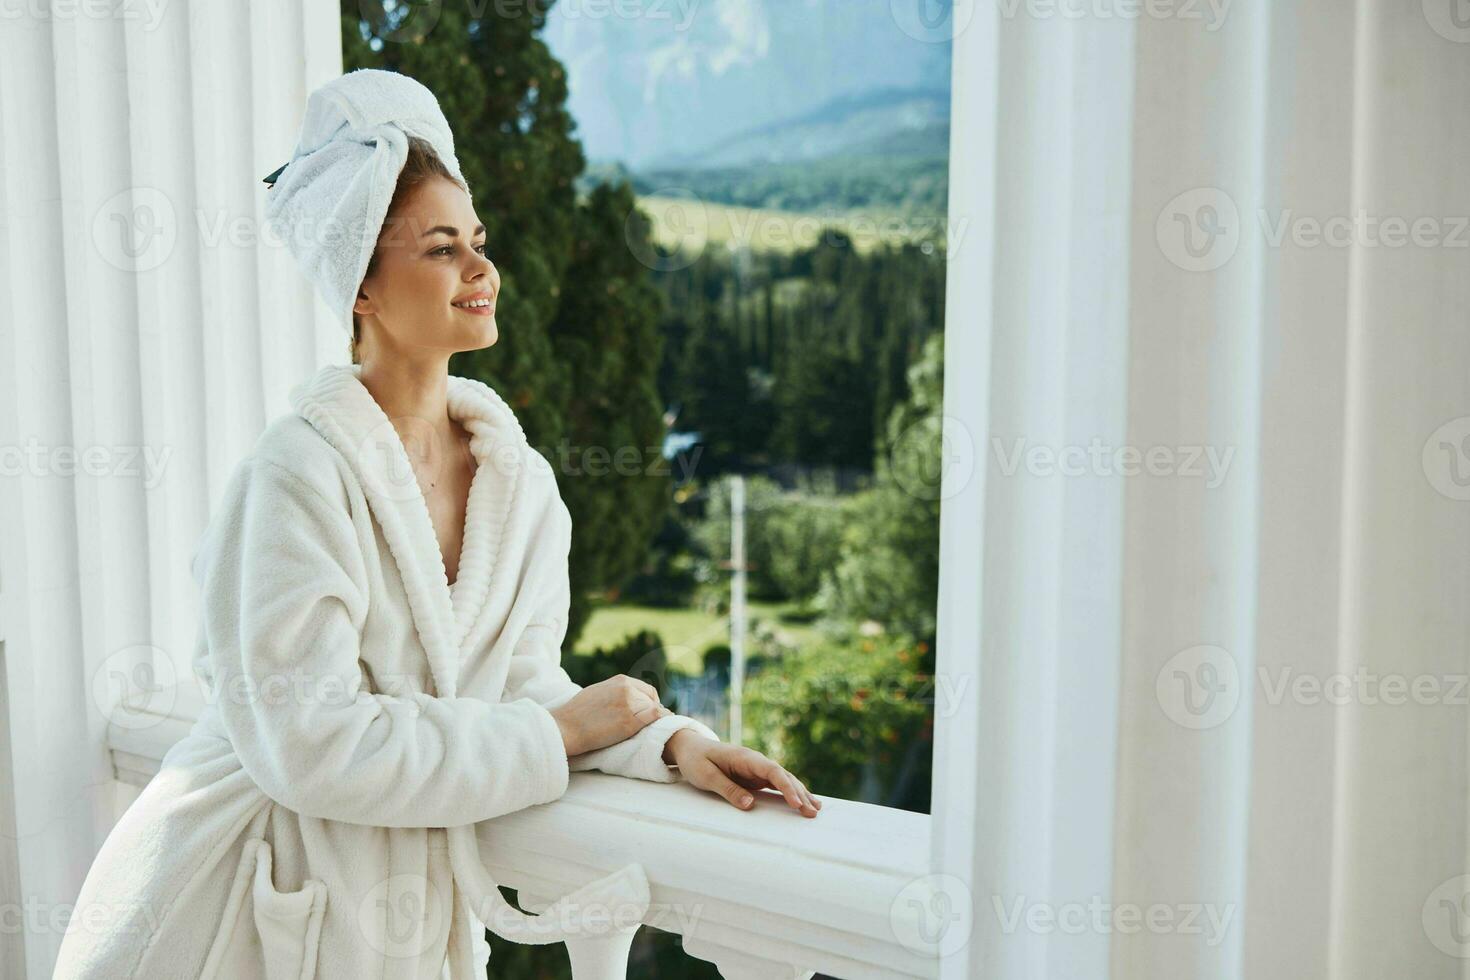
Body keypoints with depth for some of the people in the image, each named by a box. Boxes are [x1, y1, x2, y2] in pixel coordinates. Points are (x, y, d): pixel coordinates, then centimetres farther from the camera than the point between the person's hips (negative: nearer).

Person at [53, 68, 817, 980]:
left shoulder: (519, 480, -4)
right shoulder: (301, 469, -22)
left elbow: (524, 683, -2)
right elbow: (311, 741, -26)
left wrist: (670, 742, -18)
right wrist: (562, 732, -21)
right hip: (249, 905, -5)